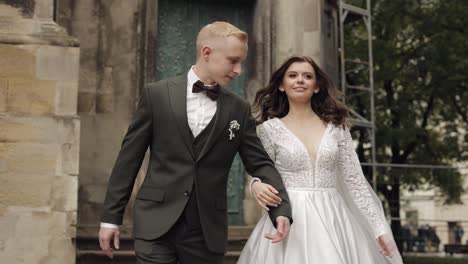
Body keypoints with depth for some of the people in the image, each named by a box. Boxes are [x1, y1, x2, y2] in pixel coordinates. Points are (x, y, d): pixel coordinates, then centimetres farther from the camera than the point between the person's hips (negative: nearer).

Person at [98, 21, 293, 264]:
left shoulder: (239, 109, 6)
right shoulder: (156, 94, 0)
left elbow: (260, 163, 6)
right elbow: (129, 158, 2)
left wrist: (282, 210, -10)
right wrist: (110, 217, 1)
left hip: (208, 231, 2)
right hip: (156, 224, -2)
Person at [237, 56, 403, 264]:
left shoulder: (336, 126, 5)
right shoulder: (270, 128, 1)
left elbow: (355, 179, 5)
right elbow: (261, 176, 4)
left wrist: (380, 228, 2)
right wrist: (256, 186, -20)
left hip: (332, 220, 2)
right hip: (289, 221, -1)